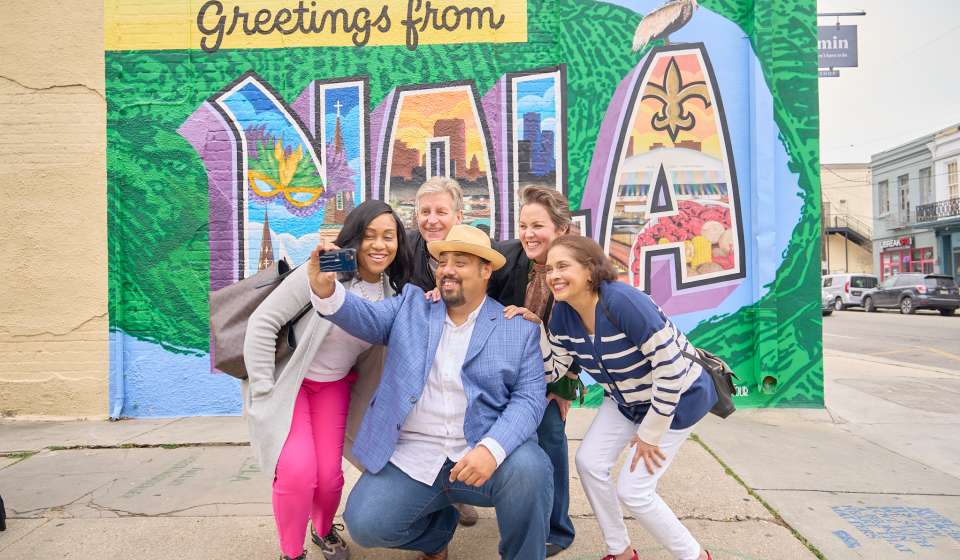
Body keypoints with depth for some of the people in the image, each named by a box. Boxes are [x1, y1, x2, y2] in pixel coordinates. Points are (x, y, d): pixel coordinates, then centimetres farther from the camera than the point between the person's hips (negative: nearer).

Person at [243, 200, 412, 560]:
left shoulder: (395, 291, -6)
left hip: (333, 386, 4)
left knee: (329, 475, -1)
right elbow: (262, 322, -20)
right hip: (285, 381, -4)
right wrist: (262, 392, -18)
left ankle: (324, 531, 35)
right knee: (298, 471, -18)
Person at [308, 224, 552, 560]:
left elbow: (530, 397, -6)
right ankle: (439, 526, 19)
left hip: (480, 454, -2)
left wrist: (492, 448, -24)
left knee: (528, 468, -30)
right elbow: (367, 318, -6)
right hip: (411, 456, 3)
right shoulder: (411, 304, 9)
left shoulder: (520, 328, 1)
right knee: (365, 525, -15)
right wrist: (325, 288, -27)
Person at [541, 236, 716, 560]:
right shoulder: (564, 313, -11)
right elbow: (554, 370, -4)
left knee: (633, 490, -6)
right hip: (627, 398, 7)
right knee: (589, 462, 0)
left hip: (678, 397, -7)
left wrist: (651, 432, -21)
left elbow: (672, 366, -31)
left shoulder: (622, 302, -34)